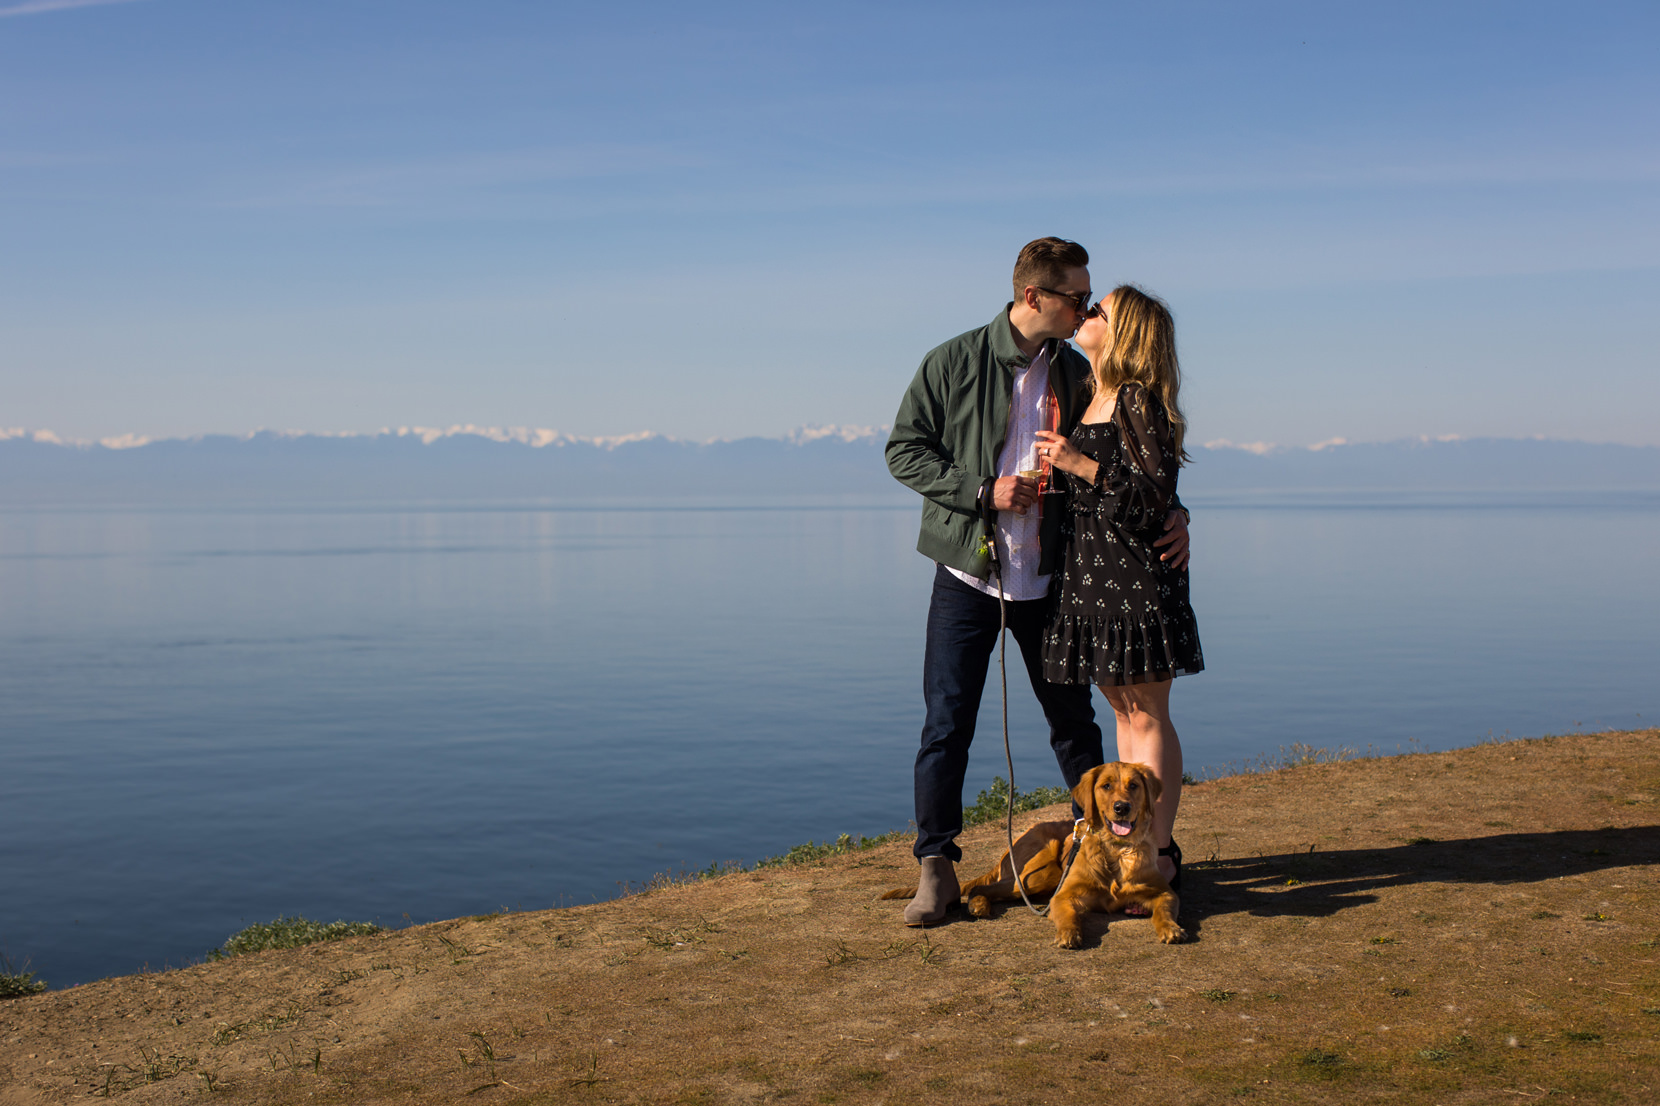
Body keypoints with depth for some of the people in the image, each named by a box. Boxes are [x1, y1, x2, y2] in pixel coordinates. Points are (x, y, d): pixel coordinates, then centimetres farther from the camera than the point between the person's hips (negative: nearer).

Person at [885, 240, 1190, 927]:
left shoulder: (1078, 376, 6)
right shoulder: (955, 363, -4)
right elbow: (904, 450, -4)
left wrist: (1170, 515, -8)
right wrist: (983, 490, -15)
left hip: (1048, 579, 3)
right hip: (967, 574, -3)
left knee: (1073, 720, 12)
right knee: (947, 726, -1)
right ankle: (936, 865, 11)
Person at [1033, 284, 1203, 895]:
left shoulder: (1138, 401, -11)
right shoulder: (1087, 398, 13)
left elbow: (1156, 495, -19)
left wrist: (1084, 466, -23)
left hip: (1134, 571, -8)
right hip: (1087, 571, 8)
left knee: (1146, 714, -3)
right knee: (1122, 709, 12)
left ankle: (1160, 856, 4)